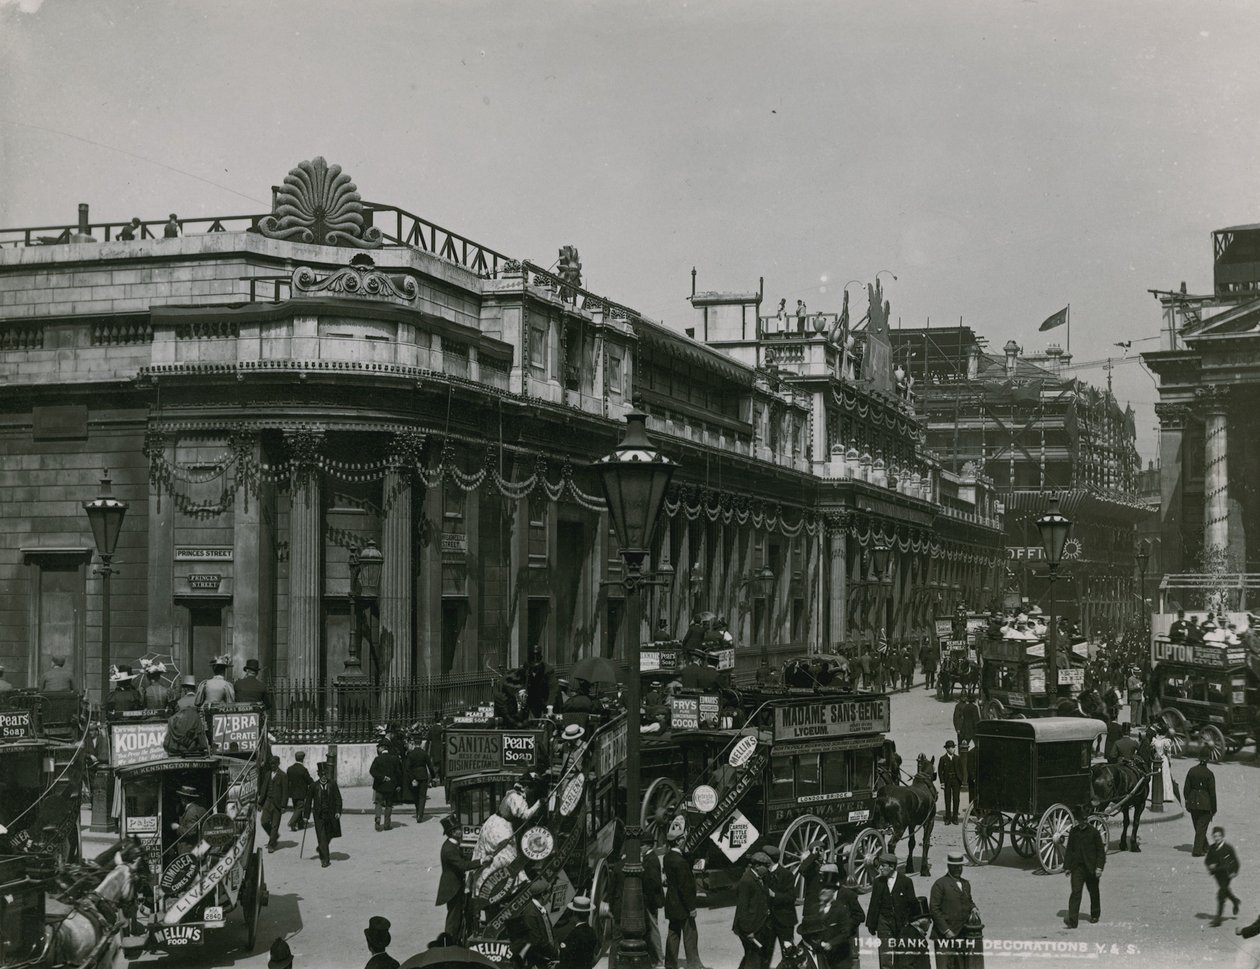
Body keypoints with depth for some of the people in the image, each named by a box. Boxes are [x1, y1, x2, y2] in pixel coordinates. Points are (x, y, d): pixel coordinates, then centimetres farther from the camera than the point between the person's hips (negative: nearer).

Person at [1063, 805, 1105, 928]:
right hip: (1077, 866, 1)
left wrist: (1099, 867, -10)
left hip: (1091, 867, -1)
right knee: (1075, 892, -10)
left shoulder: (1094, 832, -5)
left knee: (1093, 892, 14)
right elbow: (1069, 850, 9)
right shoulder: (1073, 832, 3)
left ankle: (1095, 915, 37)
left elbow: (1100, 851, -3)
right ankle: (1072, 920, -16)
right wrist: (1067, 867, 5)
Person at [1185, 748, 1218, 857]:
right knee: (1201, 827, 4)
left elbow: (1187, 789, 3)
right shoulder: (1209, 774, -14)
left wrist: (1187, 803, 14)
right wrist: (1213, 809, -2)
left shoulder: (1191, 771, -2)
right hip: (1205, 803, -4)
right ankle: (1197, 851, 1)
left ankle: (1205, 848, 33)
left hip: (1193, 803, 4)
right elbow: (1212, 792, -11)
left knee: (1198, 827, 18)